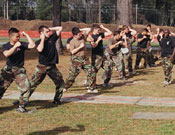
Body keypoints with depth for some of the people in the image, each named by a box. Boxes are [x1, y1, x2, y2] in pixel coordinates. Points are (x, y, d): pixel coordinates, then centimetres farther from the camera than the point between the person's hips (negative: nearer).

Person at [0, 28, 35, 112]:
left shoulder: (22, 44, 1)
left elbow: (32, 45, -12)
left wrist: (26, 35, -7)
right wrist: (15, 46, -22)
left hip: (19, 70, 0)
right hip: (8, 70, 0)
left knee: (25, 87, -12)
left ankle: (21, 107, 0)